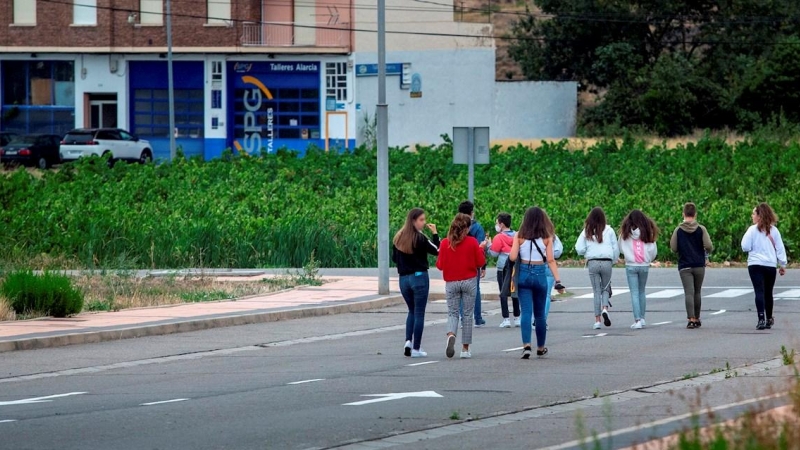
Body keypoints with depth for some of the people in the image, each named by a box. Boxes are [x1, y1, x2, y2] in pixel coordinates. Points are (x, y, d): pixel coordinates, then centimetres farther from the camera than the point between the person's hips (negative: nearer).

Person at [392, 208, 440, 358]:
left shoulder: (398, 238, 4)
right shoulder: (419, 238, -14)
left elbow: (394, 258, 12)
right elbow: (437, 251, -8)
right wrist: (435, 233, -3)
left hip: (403, 278, 5)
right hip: (419, 277, -5)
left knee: (412, 311, 19)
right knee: (419, 313, 2)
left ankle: (408, 341, 1)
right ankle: (416, 348, 1)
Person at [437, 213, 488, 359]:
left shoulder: (445, 243, -5)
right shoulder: (472, 242, -8)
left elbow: (440, 265, 0)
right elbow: (481, 262, -2)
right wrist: (481, 248, 14)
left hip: (451, 283, 1)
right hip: (469, 281, -1)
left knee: (452, 313, 7)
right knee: (467, 314, 8)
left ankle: (451, 335, -25)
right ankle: (465, 349, 9)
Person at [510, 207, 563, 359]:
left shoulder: (519, 236, -4)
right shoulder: (547, 238, -3)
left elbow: (513, 257, -8)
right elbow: (550, 260, -6)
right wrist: (557, 279, -5)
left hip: (523, 274, -1)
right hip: (540, 275, 1)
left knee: (526, 311, -3)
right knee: (540, 313, 14)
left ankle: (526, 345, -20)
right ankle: (540, 347, 26)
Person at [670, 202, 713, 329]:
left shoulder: (678, 230, -3)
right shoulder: (701, 229, -3)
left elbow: (673, 248, -4)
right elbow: (709, 246, -10)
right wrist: (706, 254, 13)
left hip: (684, 266, -1)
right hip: (699, 265, 1)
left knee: (689, 292, -7)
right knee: (697, 292, 14)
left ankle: (691, 319, -22)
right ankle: (697, 319, 22)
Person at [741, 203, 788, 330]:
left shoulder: (753, 230, -6)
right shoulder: (774, 230, 4)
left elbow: (745, 247, -8)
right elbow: (780, 248, 5)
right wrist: (783, 264, 11)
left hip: (755, 265, -3)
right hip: (771, 265, 3)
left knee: (759, 292, -8)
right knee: (768, 293, 16)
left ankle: (761, 319, -20)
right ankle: (769, 319, 25)